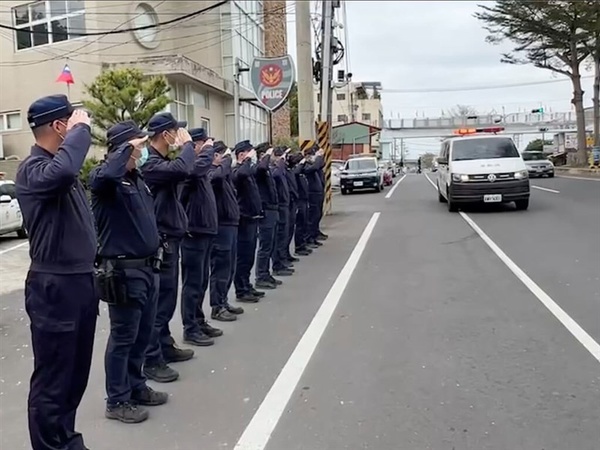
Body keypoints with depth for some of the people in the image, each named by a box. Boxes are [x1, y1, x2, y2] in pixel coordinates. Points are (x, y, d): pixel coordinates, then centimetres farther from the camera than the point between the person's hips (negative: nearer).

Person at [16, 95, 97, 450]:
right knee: (52, 380, 3)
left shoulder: (61, 166, 13)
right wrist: (81, 129, -22)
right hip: (54, 287, -9)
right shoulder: (33, 169, -14)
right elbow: (61, 172, -39)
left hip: (81, 281, 9)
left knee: (76, 374, 19)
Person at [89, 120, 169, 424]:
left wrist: (155, 247, 20)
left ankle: (136, 387, 34)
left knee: (142, 334, 18)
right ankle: (117, 401, 16)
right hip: (123, 270, -9)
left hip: (146, 267, 9)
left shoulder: (136, 178, 14)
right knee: (123, 337, 2)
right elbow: (105, 175, -40)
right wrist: (128, 147, -27)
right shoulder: (106, 177, -13)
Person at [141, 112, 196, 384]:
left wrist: (185, 147, 4)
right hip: (160, 242, -10)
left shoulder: (161, 161, 15)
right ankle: (152, 361, 4)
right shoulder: (150, 163, -18)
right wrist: (187, 144, -17)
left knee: (167, 299, 18)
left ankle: (165, 346, 31)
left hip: (169, 239, 10)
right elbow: (183, 169, -33)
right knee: (159, 301, -5)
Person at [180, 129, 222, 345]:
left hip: (204, 230, 10)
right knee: (193, 282, -2)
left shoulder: (199, 167, 15)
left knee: (201, 281, 17)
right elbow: (198, 168, -34)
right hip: (194, 232, -10)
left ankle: (199, 321, 29)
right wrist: (208, 149, -22)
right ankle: (190, 329, 7)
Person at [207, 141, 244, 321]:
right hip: (221, 226, -10)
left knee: (229, 268, 16)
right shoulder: (211, 173, -14)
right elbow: (220, 173, -34)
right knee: (221, 268, -3)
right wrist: (227, 158, -21)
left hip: (230, 223, 10)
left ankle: (223, 302, 27)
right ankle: (217, 307, 5)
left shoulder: (222, 172, 16)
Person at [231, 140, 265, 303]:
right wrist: (248, 159, -23)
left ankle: (247, 287, 25)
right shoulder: (237, 171, -14)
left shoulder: (247, 170, 14)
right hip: (244, 220, -9)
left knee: (249, 257, 15)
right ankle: (241, 291, 5)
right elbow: (242, 174, -38)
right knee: (243, 257, -2)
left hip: (251, 218, 9)